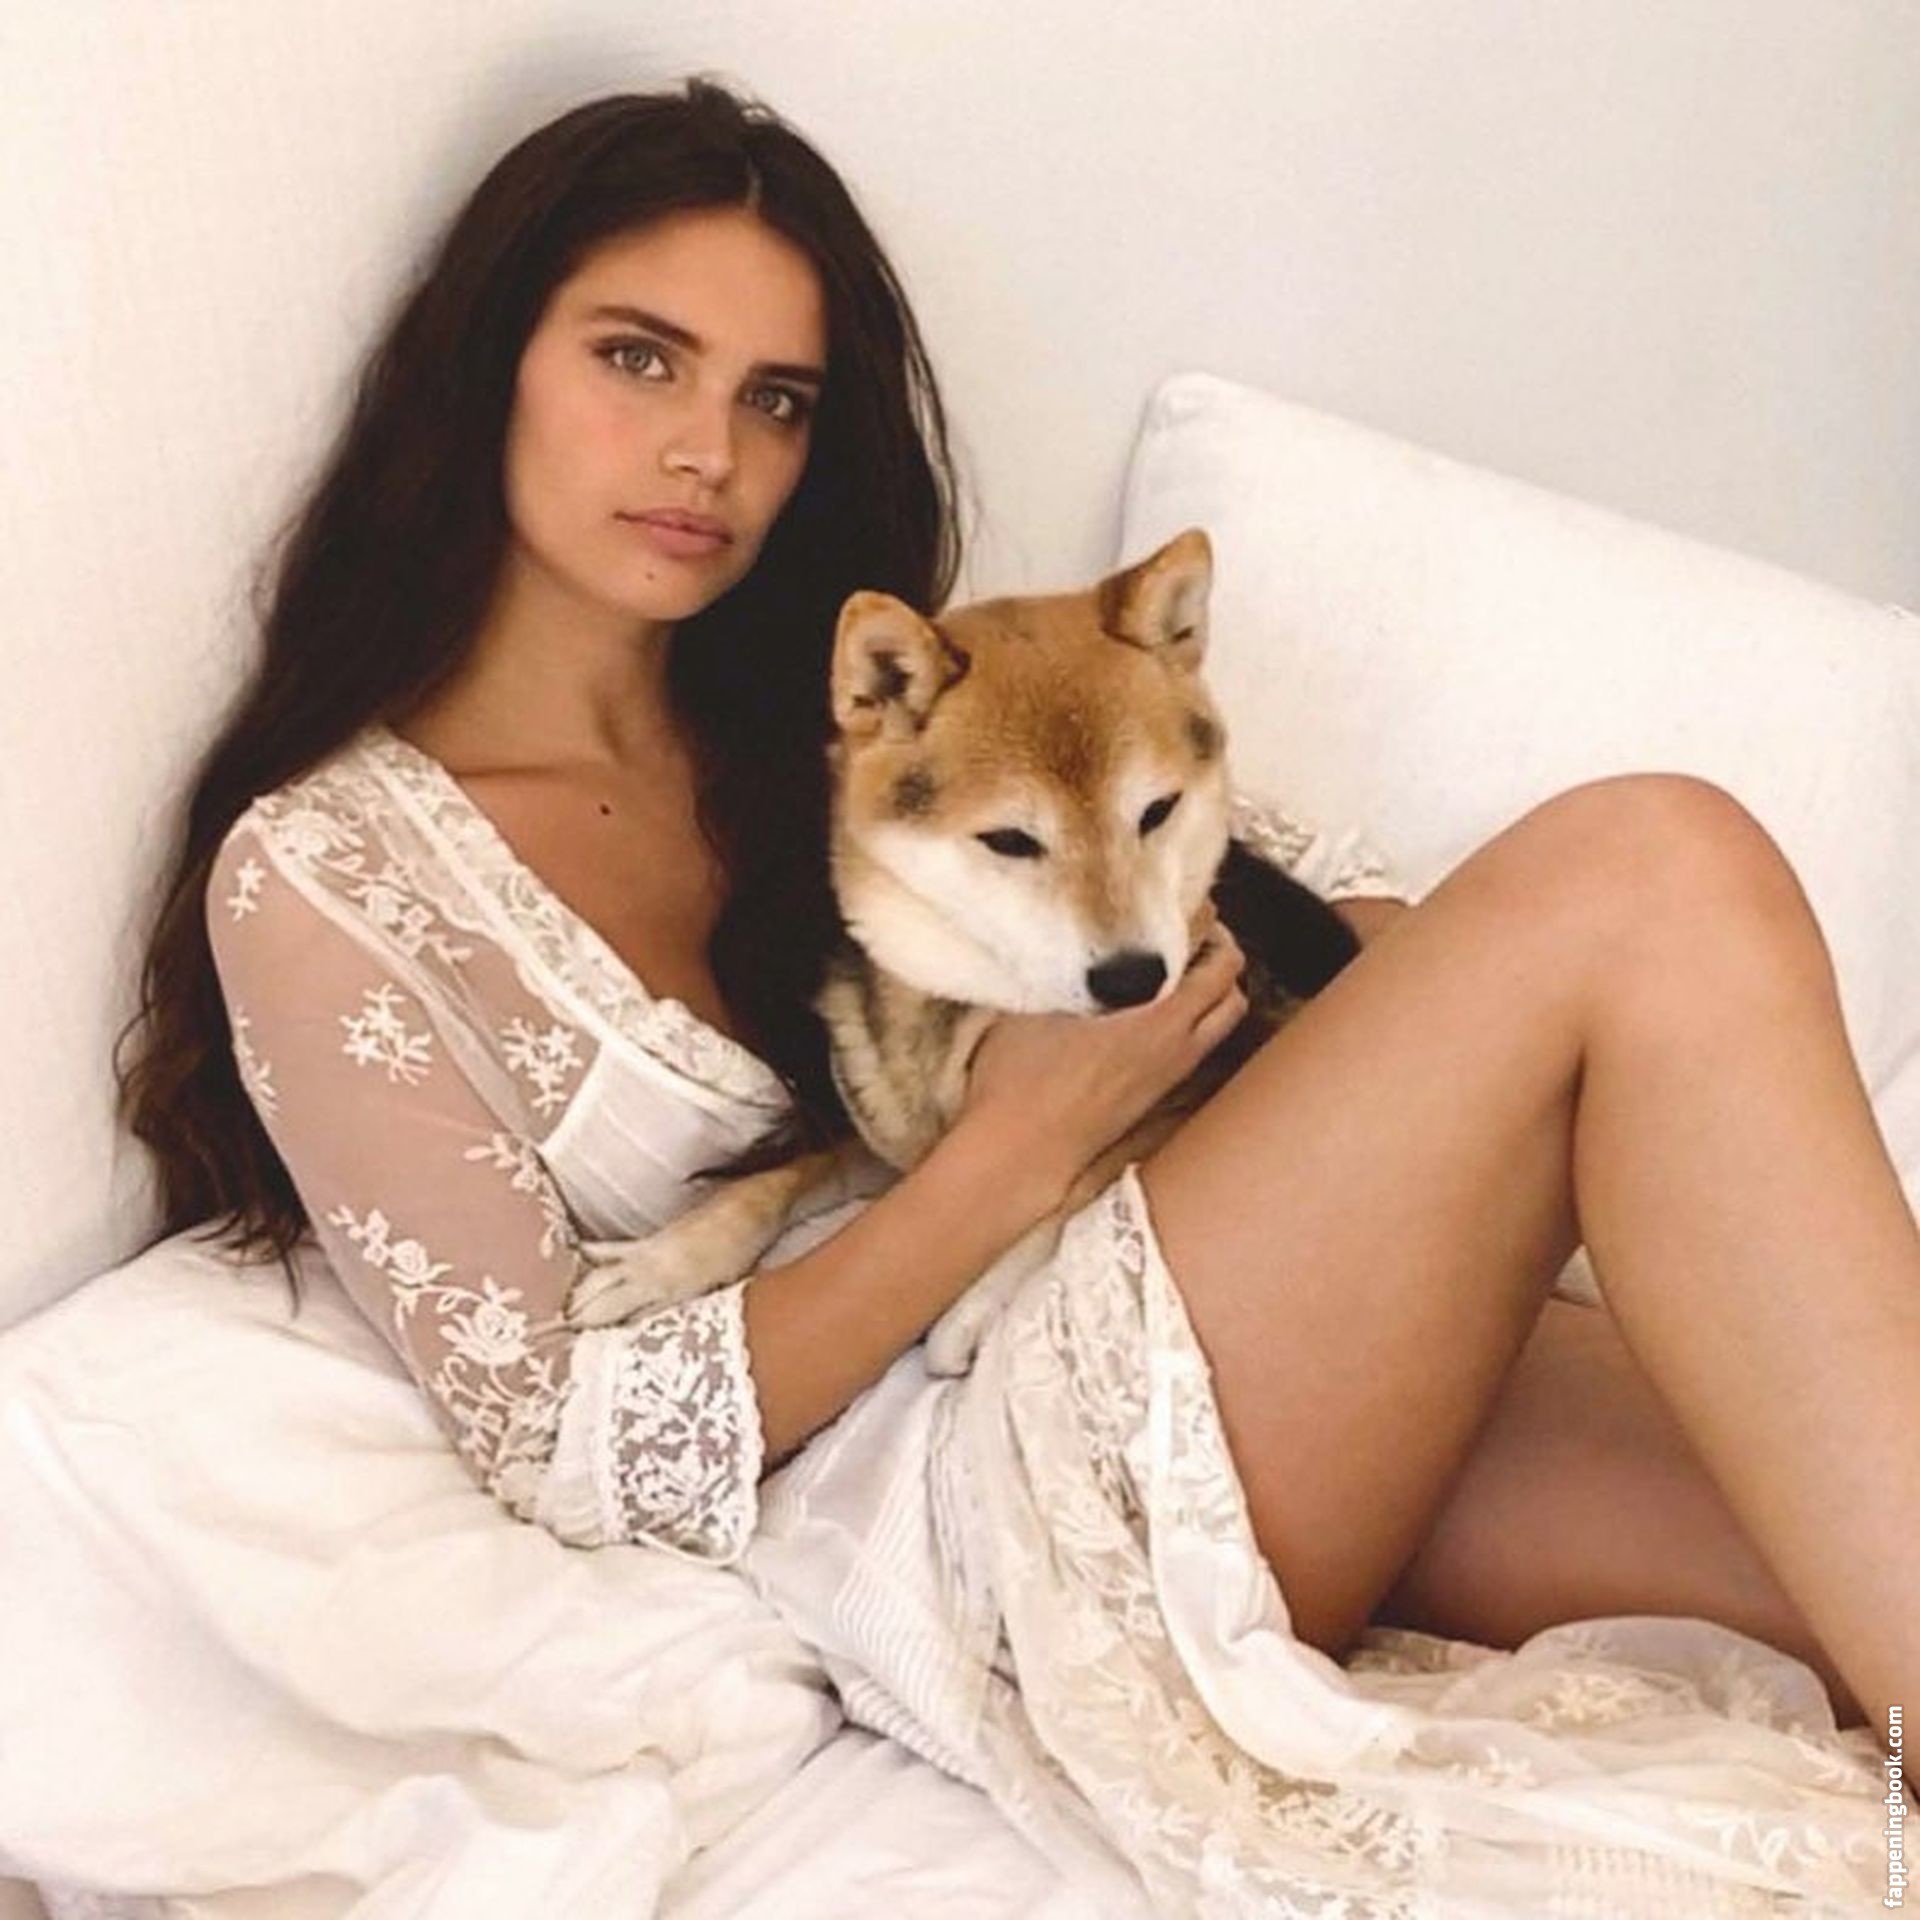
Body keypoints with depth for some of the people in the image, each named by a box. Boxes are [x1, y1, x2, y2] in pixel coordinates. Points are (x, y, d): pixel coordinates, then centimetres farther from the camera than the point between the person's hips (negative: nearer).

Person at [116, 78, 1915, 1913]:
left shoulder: (829, 715, 14)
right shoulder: (321, 878, -2)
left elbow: (1243, 836, 16)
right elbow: (576, 1454, -7)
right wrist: (1010, 1150, -13)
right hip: (949, 1505, -6)